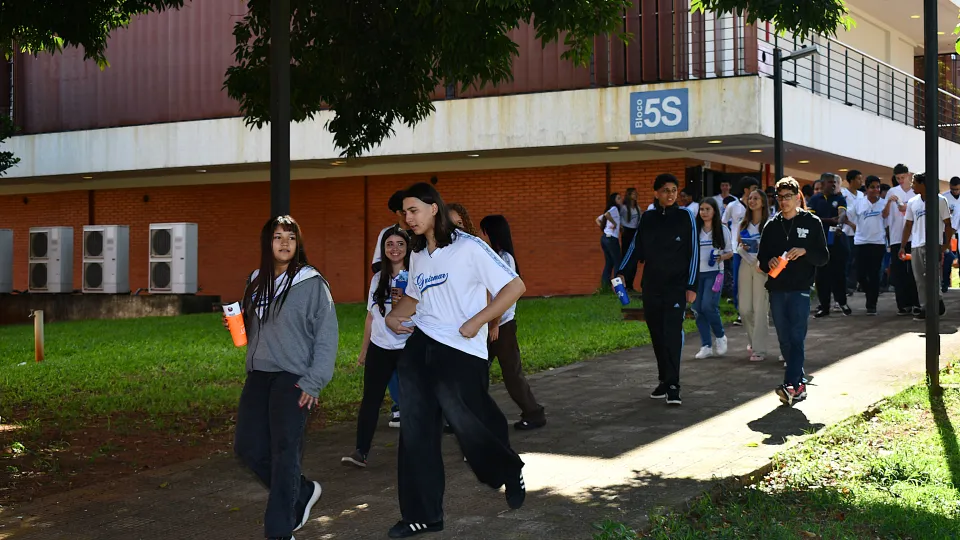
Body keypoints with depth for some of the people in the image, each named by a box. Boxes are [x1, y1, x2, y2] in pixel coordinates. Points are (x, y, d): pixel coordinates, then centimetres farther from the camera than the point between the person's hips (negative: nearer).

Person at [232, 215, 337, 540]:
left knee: (284, 452, -7)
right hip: (258, 376, 7)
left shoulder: (312, 284, -7)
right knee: (248, 446, 5)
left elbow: (327, 335, -9)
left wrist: (314, 382, -15)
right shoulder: (256, 282, 12)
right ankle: (302, 492, 27)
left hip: (293, 378, -7)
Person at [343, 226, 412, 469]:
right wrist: (363, 350, 18)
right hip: (379, 348, 4)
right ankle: (361, 451, 1)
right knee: (370, 399, 1)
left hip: (407, 348, -4)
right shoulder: (378, 278, 11)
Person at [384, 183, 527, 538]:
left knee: (468, 423, -1)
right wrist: (393, 317, 8)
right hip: (419, 348, 7)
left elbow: (514, 286, -11)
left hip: (461, 352, -7)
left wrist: (476, 323, -16)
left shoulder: (468, 248, -9)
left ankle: (510, 473, 31)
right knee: (416, 431, 3)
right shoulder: (418, 256, 13)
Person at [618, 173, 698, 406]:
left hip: (676, 286, -3)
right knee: (657, 335, 7)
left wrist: (691, 286, -6)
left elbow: (694, 253, -2)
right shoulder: (647, 218, 7)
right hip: (651, 287, 4)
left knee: (672, 334, -12)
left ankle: (673, 386, -11)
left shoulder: (685, 217, -1)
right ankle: (664, 380, 17)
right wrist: (622, 272, 4)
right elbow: (636, 247, 14)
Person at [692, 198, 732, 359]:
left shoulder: (723, 230, 3)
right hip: (696, 272, 3)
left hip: (714, 272, -3)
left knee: (708, 306, -17)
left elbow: (730, 253, 7)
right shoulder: (695, 230, 6)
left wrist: (720, 257, -13)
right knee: (698, 309, 0)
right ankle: (706, 346, 9)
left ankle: (720, 336, 7)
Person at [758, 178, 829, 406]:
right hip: (777, 290, 4)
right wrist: (769, 263, -9)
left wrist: (804, 252, -16)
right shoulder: (772, 226, 14)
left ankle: (791, 385, -21)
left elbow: (824, 257, 2)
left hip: (800, 289, -4)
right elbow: (761, 257, 14)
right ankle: (799, 384, 16)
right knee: (785, 340, 6)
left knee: (796, 338, -13)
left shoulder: (812, 223, 4)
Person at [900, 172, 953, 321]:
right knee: (920, 280, 4)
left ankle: (938, 302, 5)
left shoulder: (939, 200, -2)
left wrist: (946, 244, -9)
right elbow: (908, 225, 17)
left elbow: (947, 224, 0)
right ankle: (924, 309, 8)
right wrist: (903, 246, 12)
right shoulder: (912, 203, 12)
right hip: (916, 246, 5)